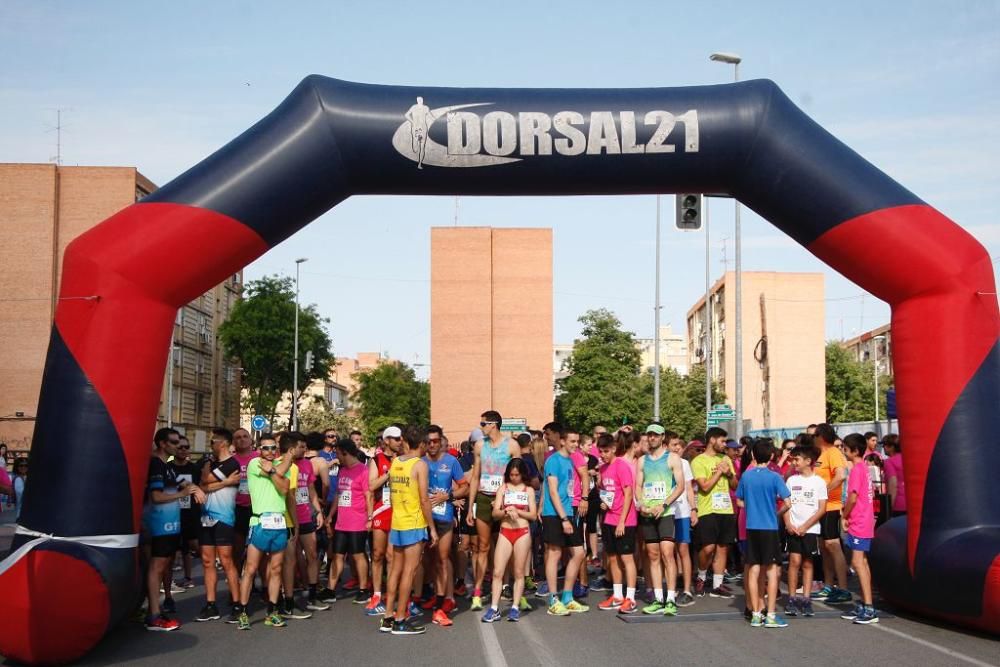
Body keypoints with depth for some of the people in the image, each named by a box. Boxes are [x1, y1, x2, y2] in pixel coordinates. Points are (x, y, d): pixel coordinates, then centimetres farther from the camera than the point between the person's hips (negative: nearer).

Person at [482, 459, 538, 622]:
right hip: (505, 532, 1)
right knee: (497, 572, -5)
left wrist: (517, 511, -11)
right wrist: (506, 511, -17)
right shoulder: (503, 488, 8)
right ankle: (494, 609, -3)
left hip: (523, 532, 0)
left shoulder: (529, 490, 7)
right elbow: (495, 513, 2)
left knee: (519, 572, 2)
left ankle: (515, 608, 7)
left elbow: (533, 515, 2)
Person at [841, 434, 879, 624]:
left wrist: (845, 517, -7)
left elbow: (853, 497, -19)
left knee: (858, 562, -13)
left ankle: (868, 609, -16)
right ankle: (863, 606, 19)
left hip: (858, 523, -10)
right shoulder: (863, 467, 13)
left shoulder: (857, 469, -16)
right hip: (864, 522, 10)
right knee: (862, 562, 13)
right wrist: (847, 510, 12)